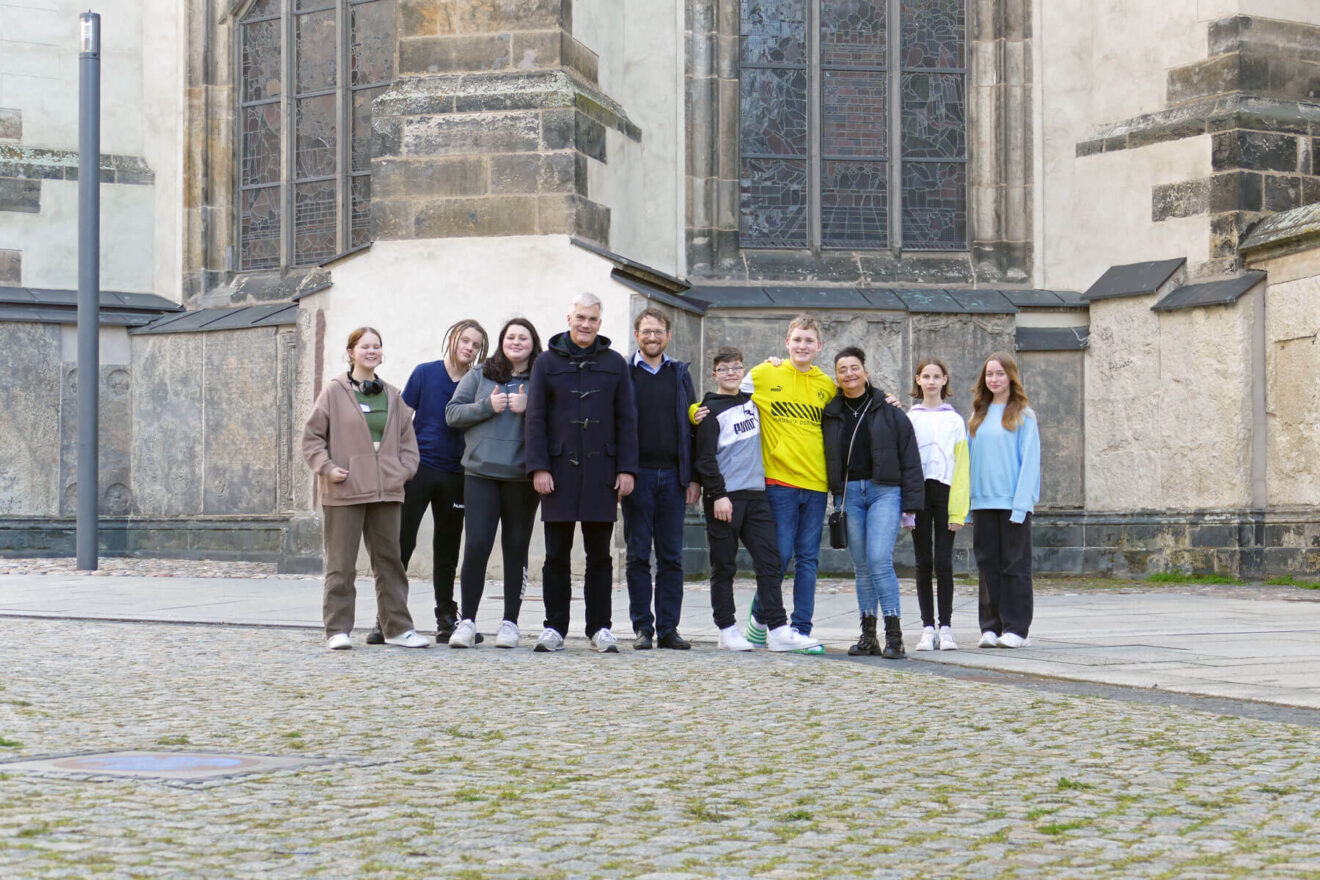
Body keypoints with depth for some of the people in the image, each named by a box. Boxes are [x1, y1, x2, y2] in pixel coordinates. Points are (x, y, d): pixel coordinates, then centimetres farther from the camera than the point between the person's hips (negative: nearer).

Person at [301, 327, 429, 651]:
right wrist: (326, 467, -10)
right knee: (341, 564, -1)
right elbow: (312, 436, 2)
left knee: (390, 560, 7)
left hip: (386, 491, 4)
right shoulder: (334, 392, 1)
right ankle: (338, 629, 4)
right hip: (344, 492, -4)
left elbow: (407, 438, 20)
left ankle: (397, 627, 13)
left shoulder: (392, 396, 14)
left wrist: (405, 469, 5)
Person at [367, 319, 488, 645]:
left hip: (454, 473, 2)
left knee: (447, 548, 9)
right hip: (419, 468, -2)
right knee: (401, 543, -5)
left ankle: (447, 619, 17)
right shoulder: (425, 373, 1)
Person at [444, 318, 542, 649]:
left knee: (516, 548, 5)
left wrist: (529, 408, -14)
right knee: (476, 545, -6)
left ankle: (510, 623, 13)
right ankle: (467, 621, 1)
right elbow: (452, 413, 7)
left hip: (523, 476, 0)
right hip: (481, 473, 0)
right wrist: (487, 406, -6)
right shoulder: (479, 376, 11)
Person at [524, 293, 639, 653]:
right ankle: (555, 627, 8)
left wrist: (626, 469, 0)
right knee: (556, 554, 2)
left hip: (601, 471, 1)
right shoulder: (547, 362, 7)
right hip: (559, 469, -1)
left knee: (599, 554, 4)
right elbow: (535, 419, 3)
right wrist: (539, 467, -6)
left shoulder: (614, 364, 10)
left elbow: (626, 420, 9)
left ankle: (600, 628, 9)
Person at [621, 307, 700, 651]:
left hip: (673, 474, 2)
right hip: (637, 474, -2)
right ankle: (642, 627, 5)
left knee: (671, 555, 3)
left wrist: (694, 478, 5)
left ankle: (668, 628, 6)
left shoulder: (680, 374, 13)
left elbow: (692, 426, 12)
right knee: (638, 554, 0)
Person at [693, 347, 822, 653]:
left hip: (756, 494, 5)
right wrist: (718, 495, -15)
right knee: (724, 567, 1)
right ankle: (727, 630, 8)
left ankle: (778, 630, -4)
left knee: (770, 562, -2)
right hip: (725, 497, -5)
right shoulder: (711, 409, -1)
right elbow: (705, 457, -7)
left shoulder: (752, 401, 15)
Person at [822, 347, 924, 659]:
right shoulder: (829, 416, 11)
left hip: (884, 491, -3)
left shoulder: (889, 412, 4)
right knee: (861, 566, 4)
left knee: (879, 560, -15)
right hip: (848, 493, 3)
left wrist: (910, 504, -3)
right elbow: (825, 459, 19)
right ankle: (868, 636, 9)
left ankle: (894, 634, -13)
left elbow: (910, 460, 3)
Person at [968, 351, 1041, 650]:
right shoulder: (978, 416, 13)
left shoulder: (1023, 415, -2)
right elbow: (971, 459, 13)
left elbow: (1029, 462, -5)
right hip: (983, 502, 5)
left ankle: (1017, 628, 2)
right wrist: (967, 502, 6)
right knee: (988, 565, 6)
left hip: (1013, 502, -5)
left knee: (1014, 565, -1)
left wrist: (1020, 504, -13)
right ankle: (991, 627, 10)